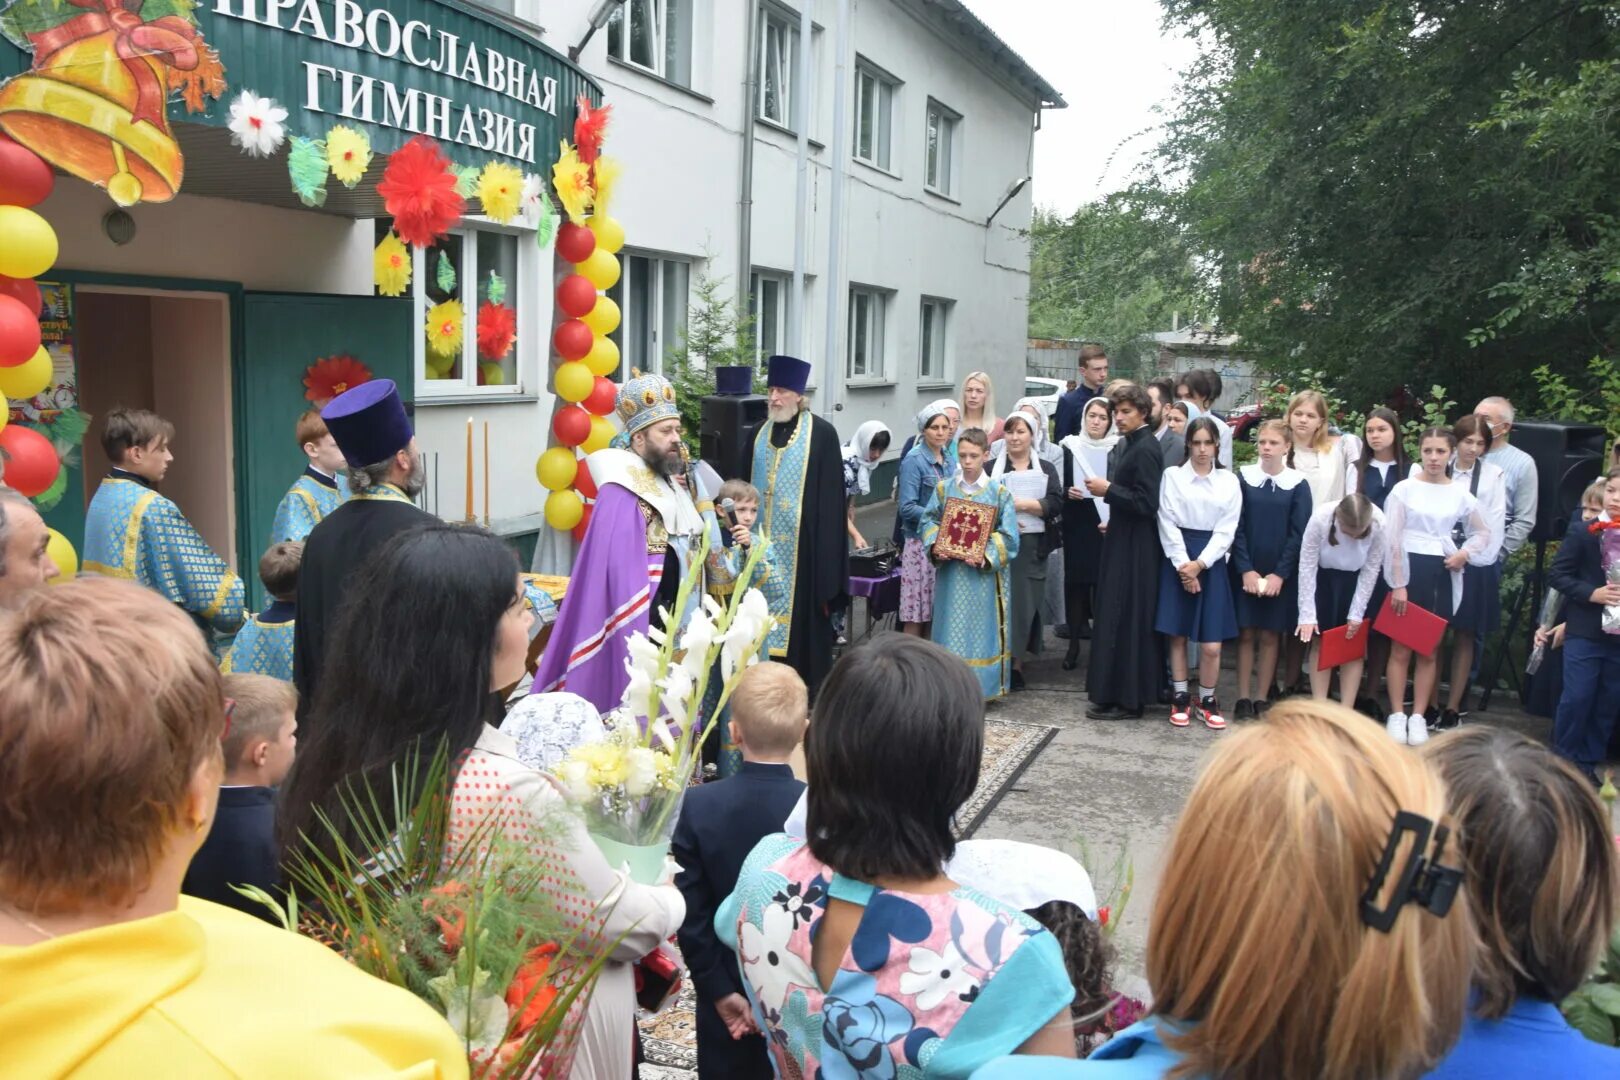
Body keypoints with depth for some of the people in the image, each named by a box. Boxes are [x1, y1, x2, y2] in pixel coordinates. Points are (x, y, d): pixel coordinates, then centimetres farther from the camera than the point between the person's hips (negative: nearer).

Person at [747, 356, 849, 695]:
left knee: (803, 622, 0)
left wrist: (826, 563, -13)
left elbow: (830, 500, -9)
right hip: (764, 548, 5)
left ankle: (810, 696, 11)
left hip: (802, 549, -5)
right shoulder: (759, 435, 10)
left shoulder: (822, 434, -6)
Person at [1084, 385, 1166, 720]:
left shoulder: (1145, 450, -17)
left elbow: (1147, 503, -22)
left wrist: (1108, 489, -18)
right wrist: (1113, 520, 16)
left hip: (1134, 549, -10)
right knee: (1120, 615, 15)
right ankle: (1134, 688, 25)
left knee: (1123, 618, -6)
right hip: (1124, 541, 10)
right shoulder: (1128, 444, 12)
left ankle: (1123, 697, 1)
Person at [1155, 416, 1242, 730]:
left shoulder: (1229, 481, 6)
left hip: (1212, 563, 1)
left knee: (1211, 644, -2)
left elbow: (1226, 530, 0)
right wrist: (1183, 565, -12)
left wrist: (1200, 564, -10)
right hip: (1178, 561, -1)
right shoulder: (1172, 476, 2)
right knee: (1177, 635, 4)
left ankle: (1207, 700, 15)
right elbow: (1168, 524, -3)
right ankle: (1180, 698, 17)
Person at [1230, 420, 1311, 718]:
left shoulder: (1298, 485, -1)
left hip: (1280, 574, 0)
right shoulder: (1243, 477, 0)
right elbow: (1236, 527, -2)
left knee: (1270, 636, 5)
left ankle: (1262, 699, 12)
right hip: (1245, 571, 0)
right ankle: (1242, 698, 7)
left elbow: (1299, 534, -2)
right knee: (1246, 634, 2)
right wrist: (1246, 569, -10)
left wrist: (1280, 574, -10)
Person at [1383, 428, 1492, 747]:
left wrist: (1464, 554, -2)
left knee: (1429, 650, 7)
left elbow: (1483, 534, 17)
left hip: (1442, 574, 3)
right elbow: (1392, 540, -6)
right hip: (1409, 569, -3)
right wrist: (1398, 584, -10)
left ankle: (1418, 716, 15)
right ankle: (1397, 715, 8)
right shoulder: (1404, 489, -3)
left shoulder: (1460, 495, 5)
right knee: (1401, 648, -1)